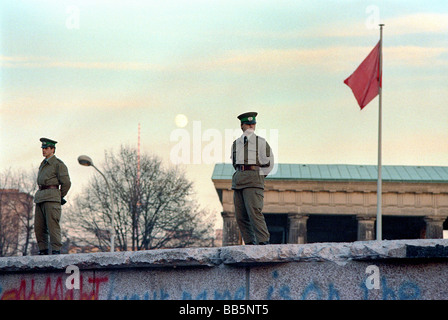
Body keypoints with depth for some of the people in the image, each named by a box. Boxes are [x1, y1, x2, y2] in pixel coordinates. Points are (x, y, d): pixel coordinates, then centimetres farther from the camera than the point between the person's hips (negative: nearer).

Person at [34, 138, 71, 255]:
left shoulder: (58, 164, -4)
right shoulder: (43, 164, 20)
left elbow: (66, 183, -6)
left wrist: (61, 197, 2)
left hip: (52, 197, -8)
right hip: (40, 198, 8)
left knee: (52, 224, -12)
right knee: (39, 226, 3)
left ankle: (56, 250, -12)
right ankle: (43, 250, 8)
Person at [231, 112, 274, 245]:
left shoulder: (261, 142, 6)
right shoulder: (236, 144, 19)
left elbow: (269, 163, 7)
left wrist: (259, 177, 6)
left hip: (254, 179, -5)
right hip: (238, 179, 5)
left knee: (254, 212, -18)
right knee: (240, 216, 0)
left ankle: (263, 242, -20)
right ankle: (250, 243, 2)